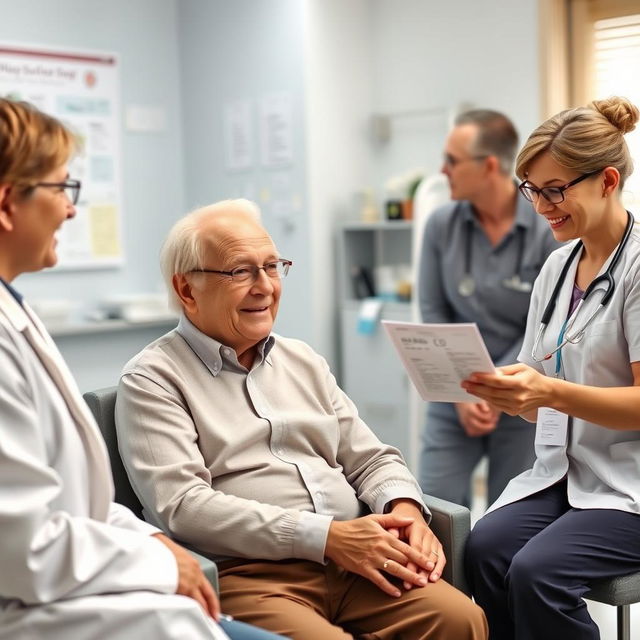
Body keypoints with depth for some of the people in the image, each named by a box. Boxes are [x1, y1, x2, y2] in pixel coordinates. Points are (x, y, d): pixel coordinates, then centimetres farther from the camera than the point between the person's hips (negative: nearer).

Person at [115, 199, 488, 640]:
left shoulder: (303, 362, 21)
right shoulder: (152, 380, 1)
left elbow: (371, 459, 20)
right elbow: (182, 505, -12)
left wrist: (404, 507, -4)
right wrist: (325, 536, -18)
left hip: (351, 561, 6)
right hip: (246, 574, -5)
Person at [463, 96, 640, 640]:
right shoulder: (557, 267, 13)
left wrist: (549, 391, -26)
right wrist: (499, 388, -7)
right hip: (561, 473, 6)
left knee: (538, 570, -27)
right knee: (485, 548, -21)